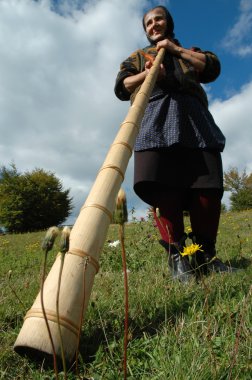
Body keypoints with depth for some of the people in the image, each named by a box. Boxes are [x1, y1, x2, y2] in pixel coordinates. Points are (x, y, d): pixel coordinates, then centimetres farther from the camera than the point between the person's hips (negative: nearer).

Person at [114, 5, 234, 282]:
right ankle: (176, 254, -14)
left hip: (193, 118, 2)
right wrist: (146, 74, -3)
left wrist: (176, 49, 15)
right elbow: (121, 87, 16)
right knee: (162, 188, -21)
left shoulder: (189, 51, 38)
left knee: (208, 187, -14)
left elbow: (213, 67, 18)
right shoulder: (137, 57, 34)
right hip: (154, 119, -1)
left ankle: (206, 254, -3)